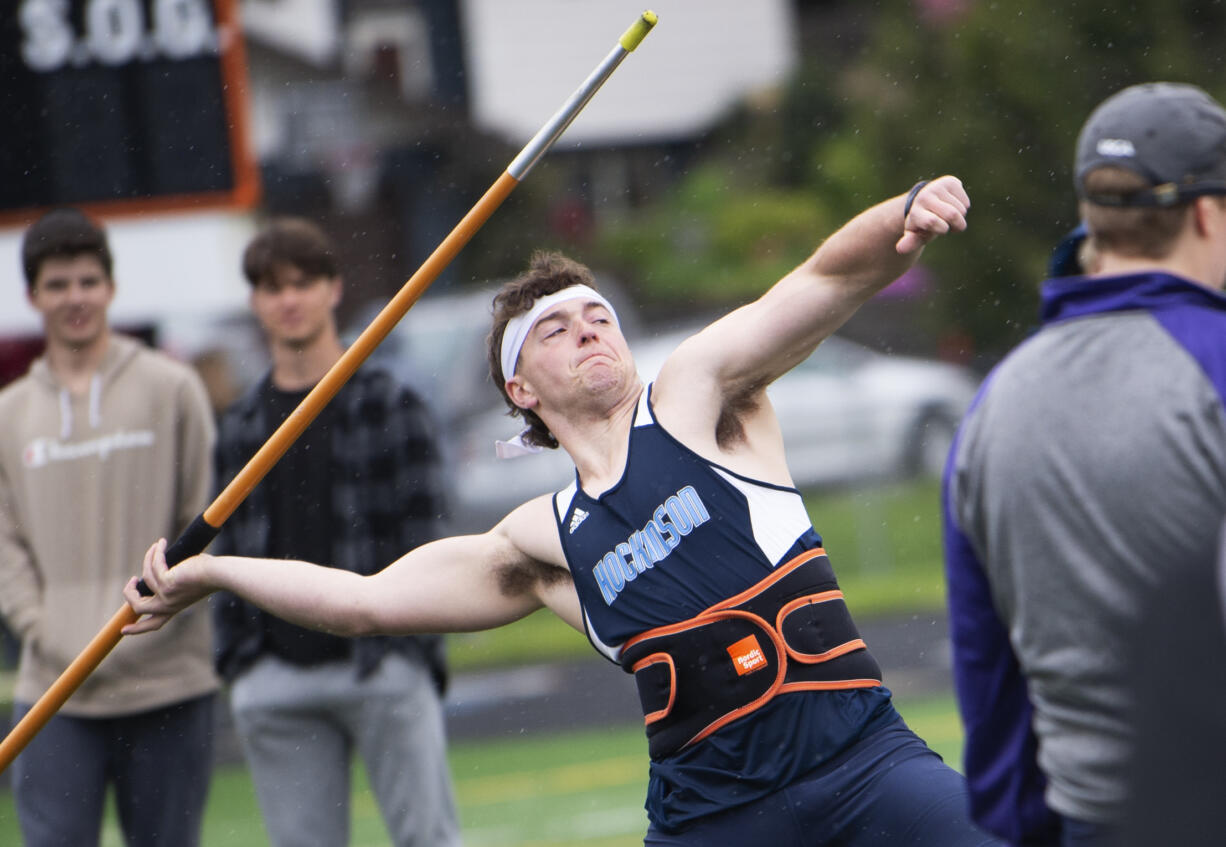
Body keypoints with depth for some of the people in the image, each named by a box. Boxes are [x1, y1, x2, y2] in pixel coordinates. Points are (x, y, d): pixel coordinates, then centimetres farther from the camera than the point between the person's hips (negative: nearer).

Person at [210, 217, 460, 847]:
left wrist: (404, 642, -9)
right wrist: (235, 659, 4)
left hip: (382, 669, -3)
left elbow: (419, 535, -1)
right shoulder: (240, 428, 13)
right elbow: (228, 550, 13)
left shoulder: (388, 406, 3)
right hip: (276, 680, 3)